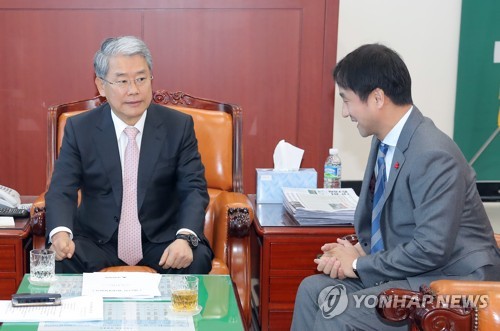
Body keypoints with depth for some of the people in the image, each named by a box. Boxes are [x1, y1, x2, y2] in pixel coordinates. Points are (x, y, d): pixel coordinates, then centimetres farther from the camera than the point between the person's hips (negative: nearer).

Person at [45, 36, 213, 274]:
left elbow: (194, 189, -7)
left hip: (162, 241, 0)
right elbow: (61, 191, -5)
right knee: (62, 261, -28)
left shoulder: (179, 126, -2)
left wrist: (185, 237, -27)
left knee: (197, 260, -29)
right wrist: (61, 233, -28)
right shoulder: (79, 128, -1)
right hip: (97, 241, 1)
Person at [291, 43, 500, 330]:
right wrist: (359, 250, -4)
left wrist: (359, 264, -15)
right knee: (313, 289, -4)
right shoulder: (386, 141, 3)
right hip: (405, 269, 8)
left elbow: (432, 249, -25)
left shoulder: (434, 155, -23)